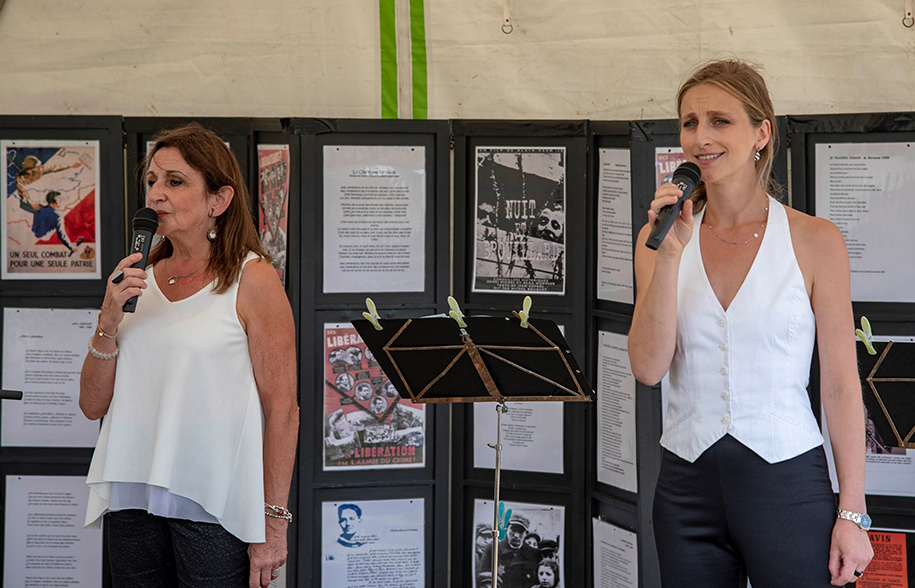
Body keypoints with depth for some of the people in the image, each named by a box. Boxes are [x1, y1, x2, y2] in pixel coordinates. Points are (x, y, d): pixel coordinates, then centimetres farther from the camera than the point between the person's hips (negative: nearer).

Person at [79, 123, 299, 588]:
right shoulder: (139, 279, 11)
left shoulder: (252, 279, -5)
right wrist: (109, 320, -6)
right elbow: (93, 405, 9)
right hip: (133, 499, 5)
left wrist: (273, 521, -13)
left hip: (216, 503, -5)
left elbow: (282, 409, -9)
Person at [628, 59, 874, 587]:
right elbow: (648, 367, -5)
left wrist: (852, 512, -6)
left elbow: (841, 384, -3)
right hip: (689, 483, 2)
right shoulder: (661, 239, 5)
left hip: (788, 480, -2)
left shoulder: (815, 241, -3)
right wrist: (670, 254, -13)